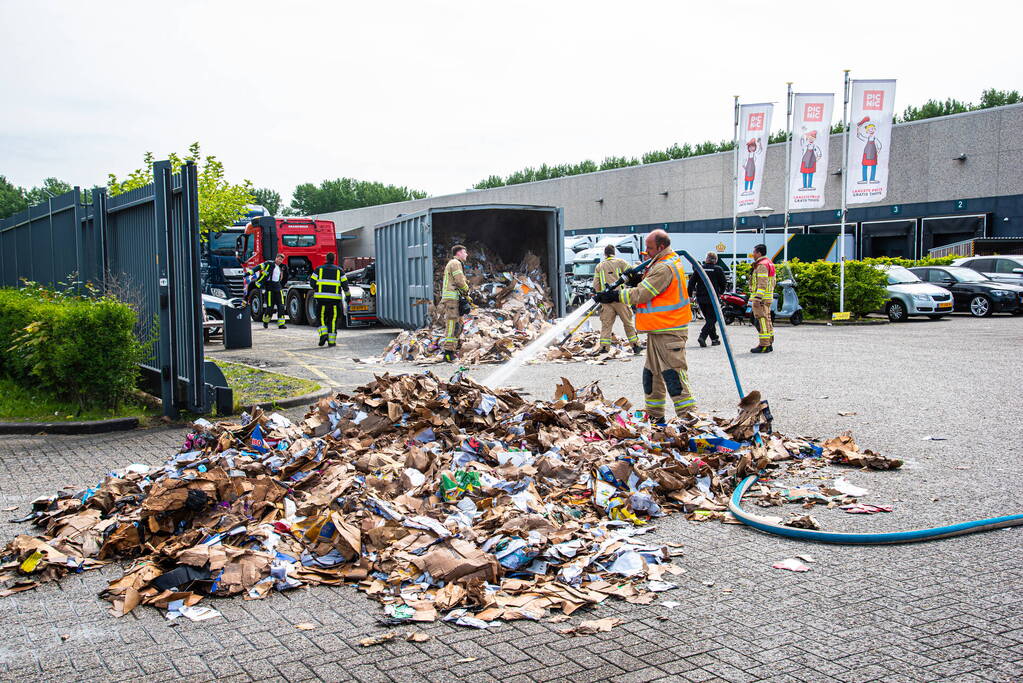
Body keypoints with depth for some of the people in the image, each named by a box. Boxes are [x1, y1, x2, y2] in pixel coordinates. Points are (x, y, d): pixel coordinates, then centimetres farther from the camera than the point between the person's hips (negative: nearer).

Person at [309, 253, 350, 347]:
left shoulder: (319, 269, 6)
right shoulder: (339, 270, 7)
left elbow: (312, 282, 4)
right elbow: (344, 284, 4)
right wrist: (348, 296, 11)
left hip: (321, 297, 0)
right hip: (335, 298, 0)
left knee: (321, 317, 10)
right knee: (333, 319, 4)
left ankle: (323, 333, -14)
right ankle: (331, 340, 2)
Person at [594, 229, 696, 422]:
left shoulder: (664, 268, -18)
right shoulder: (668, 263, 16)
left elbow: (641, 294, -19)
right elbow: (649, 287, 21)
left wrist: (614, 295, -12)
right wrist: (638, 279, 2)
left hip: (668, 332, -11)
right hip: (657, 330, 11)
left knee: (672, 373, -11)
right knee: (652, 372, 16)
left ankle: (688, 415, -8)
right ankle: (654, 415, 24)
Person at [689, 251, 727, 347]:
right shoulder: (718, 269, -3)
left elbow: (692, 281, 0)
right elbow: (724, 283, 0)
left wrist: (692, 294, 7)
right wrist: (720, 292, 18)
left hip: (700, 297, 4)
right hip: (712, 297, -4)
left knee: (709, 318, 16)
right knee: (712, 318, 0)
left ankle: (714, 339, 19)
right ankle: (702, 336, -20)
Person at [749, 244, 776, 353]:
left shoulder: (762, 265, -14)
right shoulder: (769, 263, 19)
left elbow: (762, 284, -22)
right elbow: (772, 282, 22)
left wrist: (757, 298, -26)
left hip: (761, 298, -11)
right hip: (768, 298, 11)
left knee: (761, 321, -10)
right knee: (767, 320, 14)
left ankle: (764, 345, -11)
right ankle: (769, 344, 19)